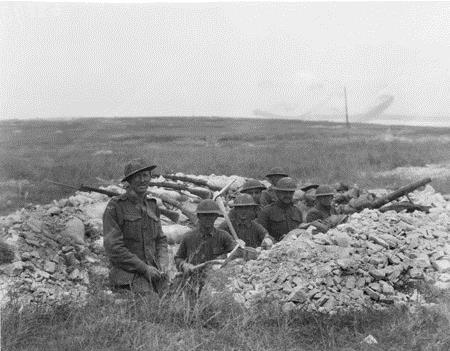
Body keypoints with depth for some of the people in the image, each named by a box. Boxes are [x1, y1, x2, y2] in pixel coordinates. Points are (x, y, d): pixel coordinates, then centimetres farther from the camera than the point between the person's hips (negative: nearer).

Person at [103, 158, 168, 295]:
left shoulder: (152, 206, 14)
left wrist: (162, 264, 0)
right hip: (128, 274, -6)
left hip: (153, 273, 6)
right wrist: (144, 268, -14)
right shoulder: (115, 206, -6)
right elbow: (113, 247, -12)